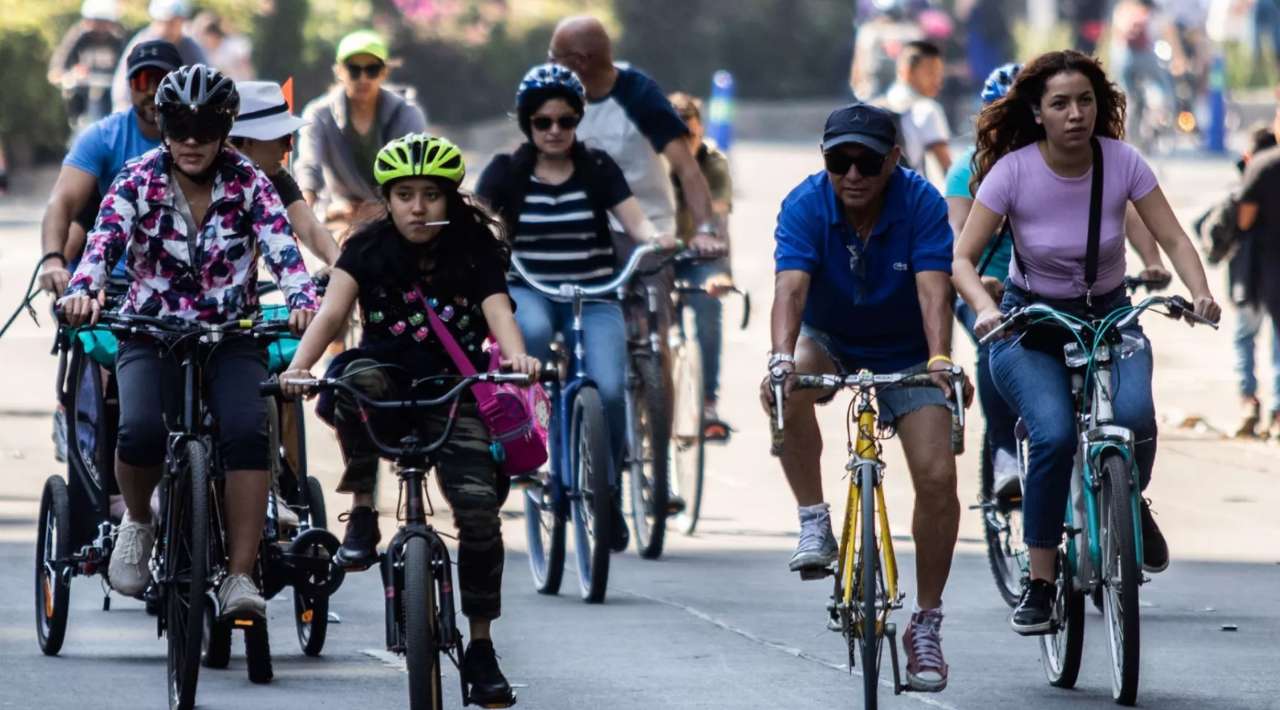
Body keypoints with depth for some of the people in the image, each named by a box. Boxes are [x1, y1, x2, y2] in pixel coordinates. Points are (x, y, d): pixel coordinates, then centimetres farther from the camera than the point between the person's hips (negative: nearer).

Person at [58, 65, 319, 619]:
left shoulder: (249, 184, -4)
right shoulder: (139, 180, -5)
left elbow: (281, 246, -17)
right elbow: (104, 240, -19)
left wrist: (302, 299, -38)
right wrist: (81, 290, -41)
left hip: (232, 339, 0)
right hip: (151, 334, 0)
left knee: (247, 433, -28)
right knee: (140, 430, -29)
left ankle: (240, 578, -24)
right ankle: (137, 521, 4)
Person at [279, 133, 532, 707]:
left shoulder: (474, 249, -4)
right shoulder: (368, 247, -4)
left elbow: (498, 310, -18)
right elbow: (333, 309, -17)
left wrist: (516, 356, -41)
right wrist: (299, 364, -36)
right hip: (388, 375, 0)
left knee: (479, 505, -17)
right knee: (357, 380, -38)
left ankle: (481, 649, -3)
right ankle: (363, 516, -23)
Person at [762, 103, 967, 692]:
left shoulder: (922, 204, -21)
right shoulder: (805, 206, -21)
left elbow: (933, 289, -32)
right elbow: (790, 287, -33)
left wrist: (940, 361, -49)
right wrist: (781, 358, -51)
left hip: (906, 353, -1)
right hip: (830, 344, 1)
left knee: (937, 477, -14)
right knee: (789, 391, -34)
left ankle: (926, 624, -1)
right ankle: (813, 521, -16)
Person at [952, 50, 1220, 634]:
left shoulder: (1122, 163, -11)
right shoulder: (1013, 171, -16)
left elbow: (1173, 240, -9)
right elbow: (962, 258, -16)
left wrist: (1200, 293, -29)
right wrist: (986, 310, -36)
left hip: (1108, 316, 1)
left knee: (1133, 416, -29)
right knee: (1054, 435, -28)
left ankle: (1132, 505, 6)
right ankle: (1039, 583, -14)